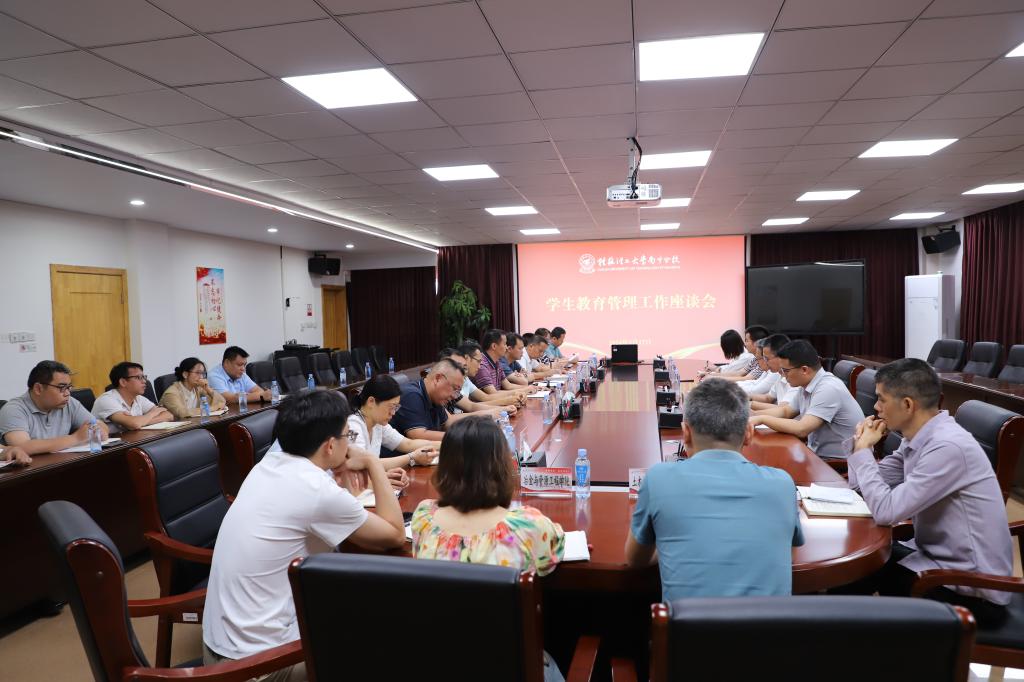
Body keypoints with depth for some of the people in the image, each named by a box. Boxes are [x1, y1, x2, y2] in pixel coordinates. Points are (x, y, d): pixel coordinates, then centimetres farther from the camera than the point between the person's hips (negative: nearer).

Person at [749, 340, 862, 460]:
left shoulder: (828, 389, -23)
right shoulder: (806, 385, 2)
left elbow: (802, 429, -30)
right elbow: (785, 411, 17)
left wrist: (762, 419, -21)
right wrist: (752, 415, 3)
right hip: (818, 453, 7)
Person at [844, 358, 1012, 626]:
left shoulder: (947, 446, -28)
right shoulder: (918, 437, 1)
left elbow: (886, 511, -28)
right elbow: (864, 485, 9)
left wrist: (863, 450, -16)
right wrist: (862, 445, -8)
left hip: (972, 588, -8)